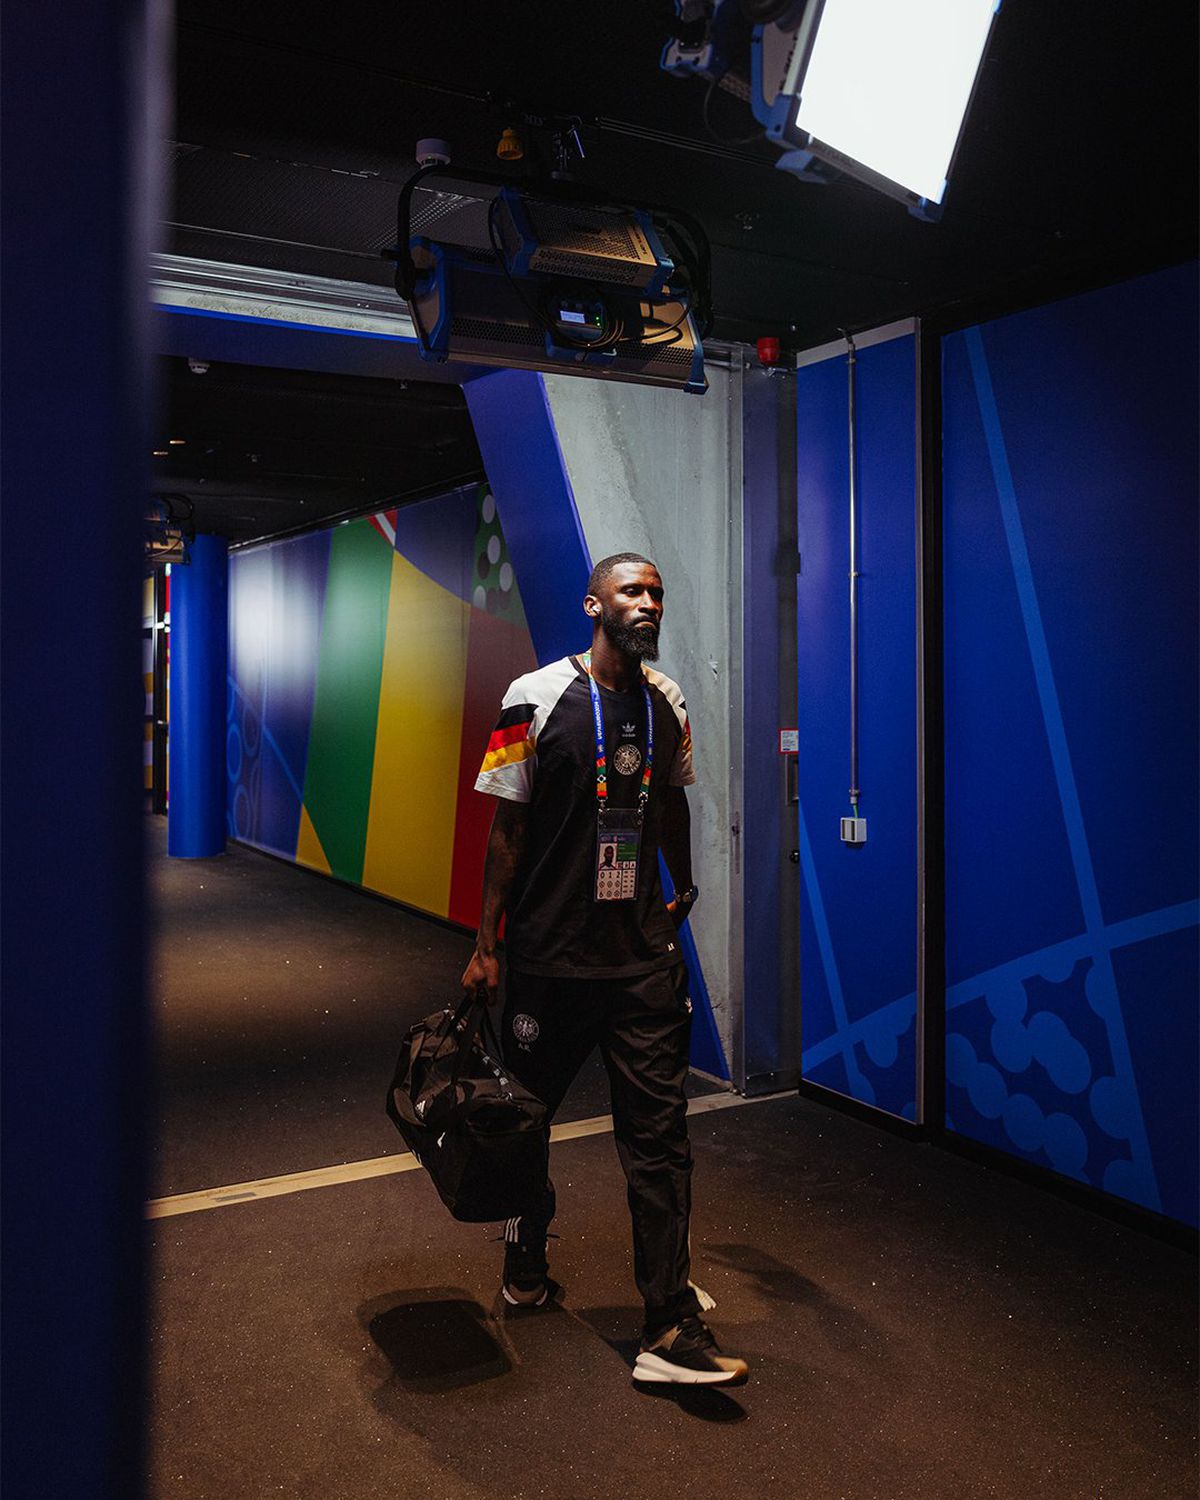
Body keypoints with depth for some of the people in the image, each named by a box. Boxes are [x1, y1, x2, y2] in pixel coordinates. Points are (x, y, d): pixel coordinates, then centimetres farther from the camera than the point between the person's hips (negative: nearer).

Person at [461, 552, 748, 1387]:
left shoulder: (669, 704, 7)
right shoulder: (538, 700, -7)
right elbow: (507, 828, -6)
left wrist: (684, 891, 30)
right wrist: (485, 946, -6)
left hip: (644, 955, 3)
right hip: (549, 959, -3)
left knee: (660, 1133, 0)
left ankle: (670, 1328, 7)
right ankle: (525, 1265, 40)